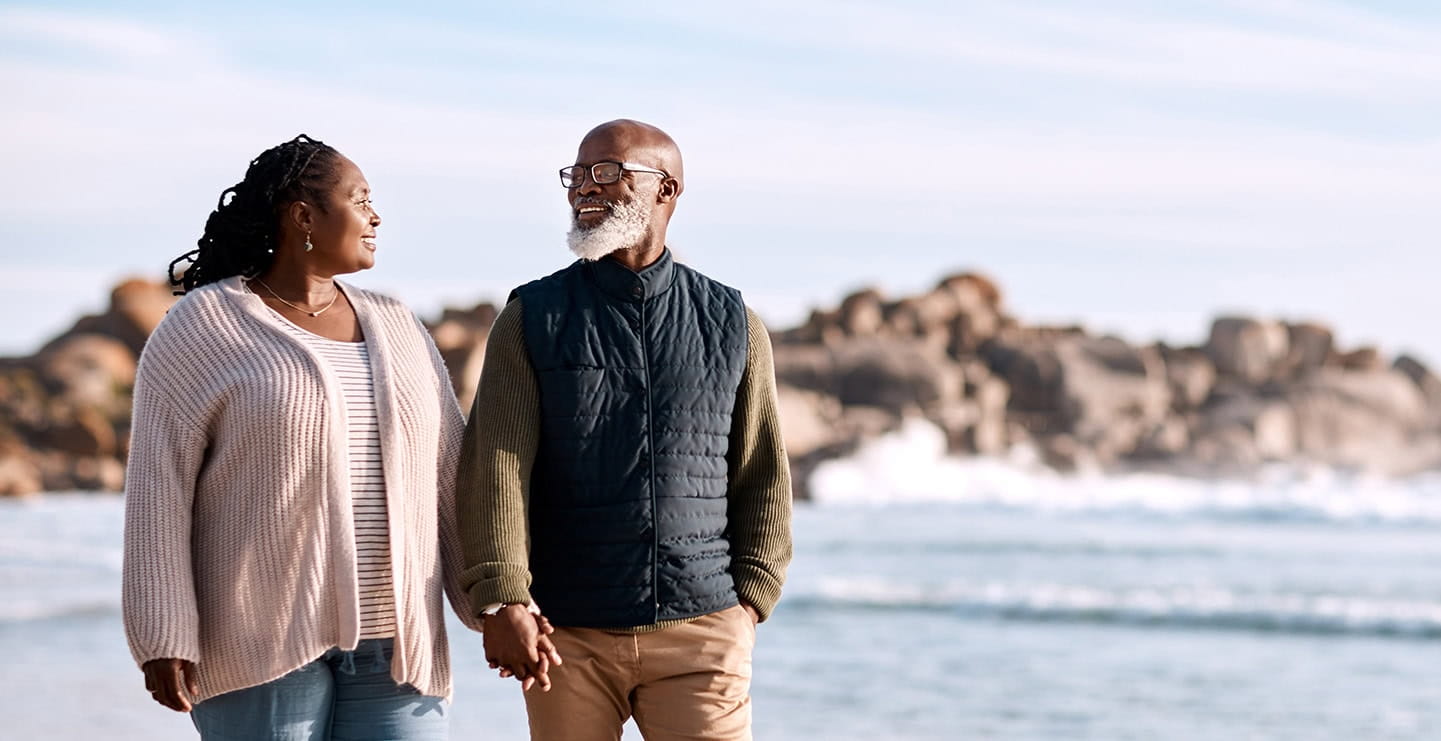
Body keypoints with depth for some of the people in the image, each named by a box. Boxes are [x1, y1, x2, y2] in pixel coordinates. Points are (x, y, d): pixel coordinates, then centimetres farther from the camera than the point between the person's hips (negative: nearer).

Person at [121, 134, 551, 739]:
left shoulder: (394, 329, 11)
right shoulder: (203, 327, -4)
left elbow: (449, 477, 10)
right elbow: (158, 488, -8)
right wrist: (162, 641, -14)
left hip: (387, 643, 5)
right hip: (261, 636, -5)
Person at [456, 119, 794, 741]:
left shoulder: (732, 324, 9)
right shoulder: (531, 321, 5)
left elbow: (762, 477, 11)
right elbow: (497, 463, -7)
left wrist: (751, 597, 1)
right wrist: (503, 601, -18)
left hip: (702, 634, 0)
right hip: (568, 638, 0)